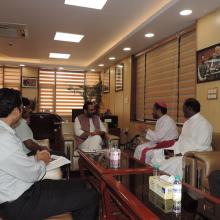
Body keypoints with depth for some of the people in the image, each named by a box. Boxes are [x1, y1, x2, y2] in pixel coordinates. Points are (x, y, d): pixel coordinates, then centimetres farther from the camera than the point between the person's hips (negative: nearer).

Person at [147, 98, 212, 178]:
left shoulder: (203, 124, -12)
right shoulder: (187, 122, 17)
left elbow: (201, 148, -18)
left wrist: (181, 154, -21)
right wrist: (171, 150, 0)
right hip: (181, 153, 9)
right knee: (154, 153, -5)